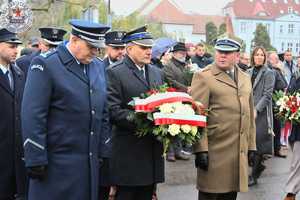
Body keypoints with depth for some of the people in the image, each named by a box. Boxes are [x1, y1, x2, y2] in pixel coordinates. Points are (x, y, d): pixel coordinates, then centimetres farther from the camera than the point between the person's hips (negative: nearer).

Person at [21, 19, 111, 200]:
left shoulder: (98, 66, 10)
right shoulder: (46, 65, -10)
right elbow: (33, 116, -13)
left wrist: (102, 151, 11)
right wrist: (36, 161, -15)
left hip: (91, 161, 6)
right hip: (57, 164, -6)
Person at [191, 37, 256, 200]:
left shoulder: (245, 78, 16)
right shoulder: (203, 77, -4)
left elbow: (250, 115, 19)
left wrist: (251, 146, 15)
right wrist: (200, 149, -15)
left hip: (240, 152, 5)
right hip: (214, 151, -5)